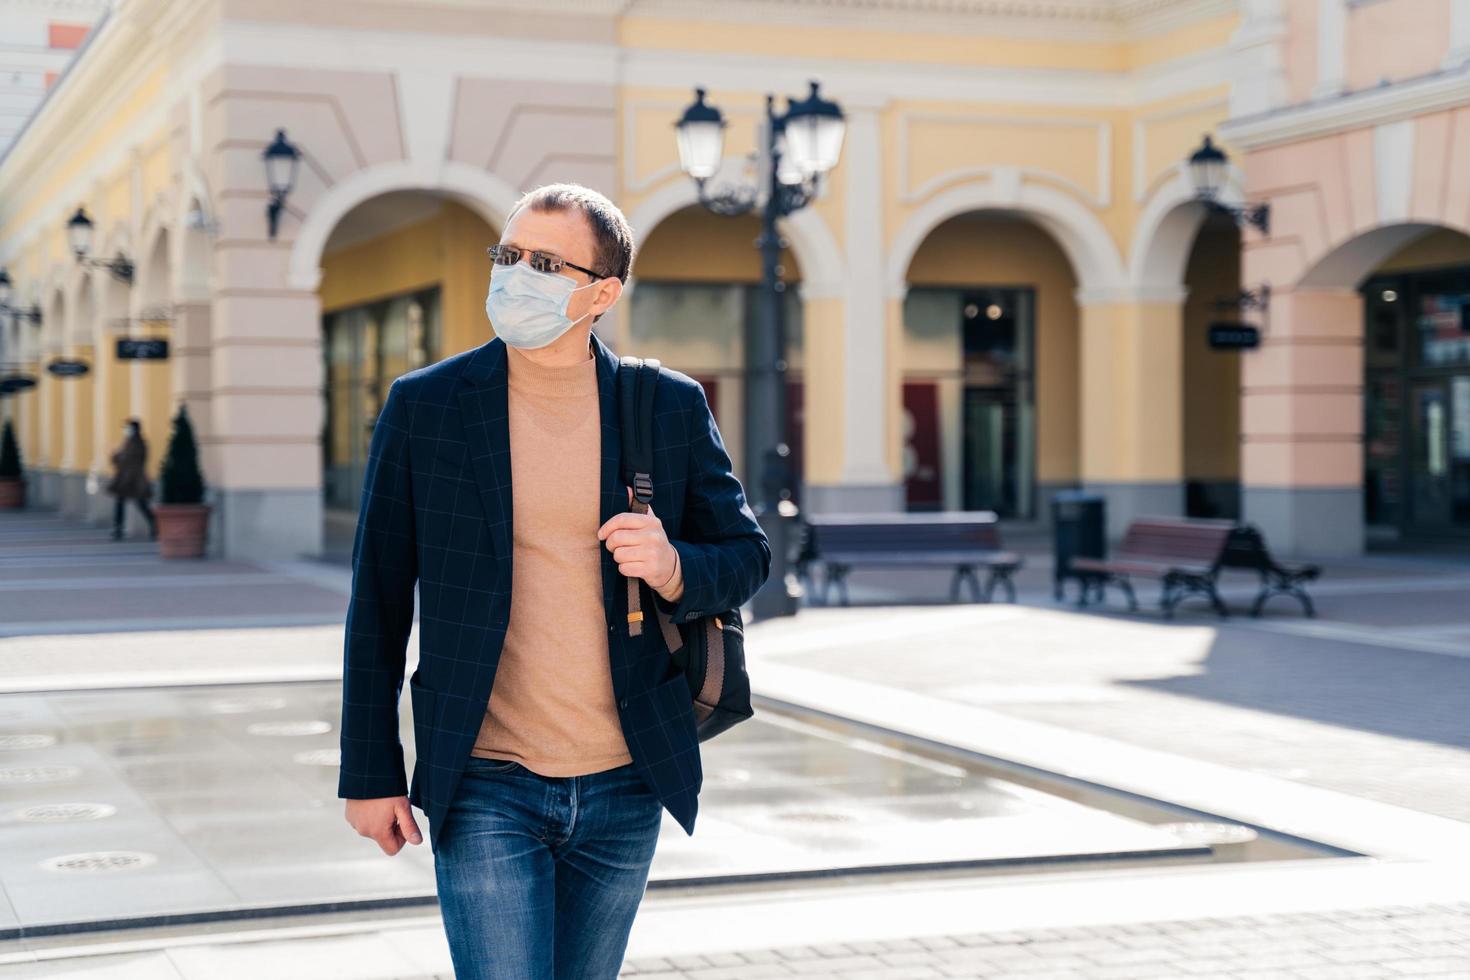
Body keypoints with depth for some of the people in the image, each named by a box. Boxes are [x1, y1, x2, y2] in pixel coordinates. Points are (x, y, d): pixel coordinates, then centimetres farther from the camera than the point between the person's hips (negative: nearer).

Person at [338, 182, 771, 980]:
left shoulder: (670, 408, 0)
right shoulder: (424, 406, -3)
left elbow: (745, 555, 9)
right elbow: (378, 600, 1)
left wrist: (674, 569, -15)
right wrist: (370, 772, 1)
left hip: (624, 790, 2)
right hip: (484, 789, -2)